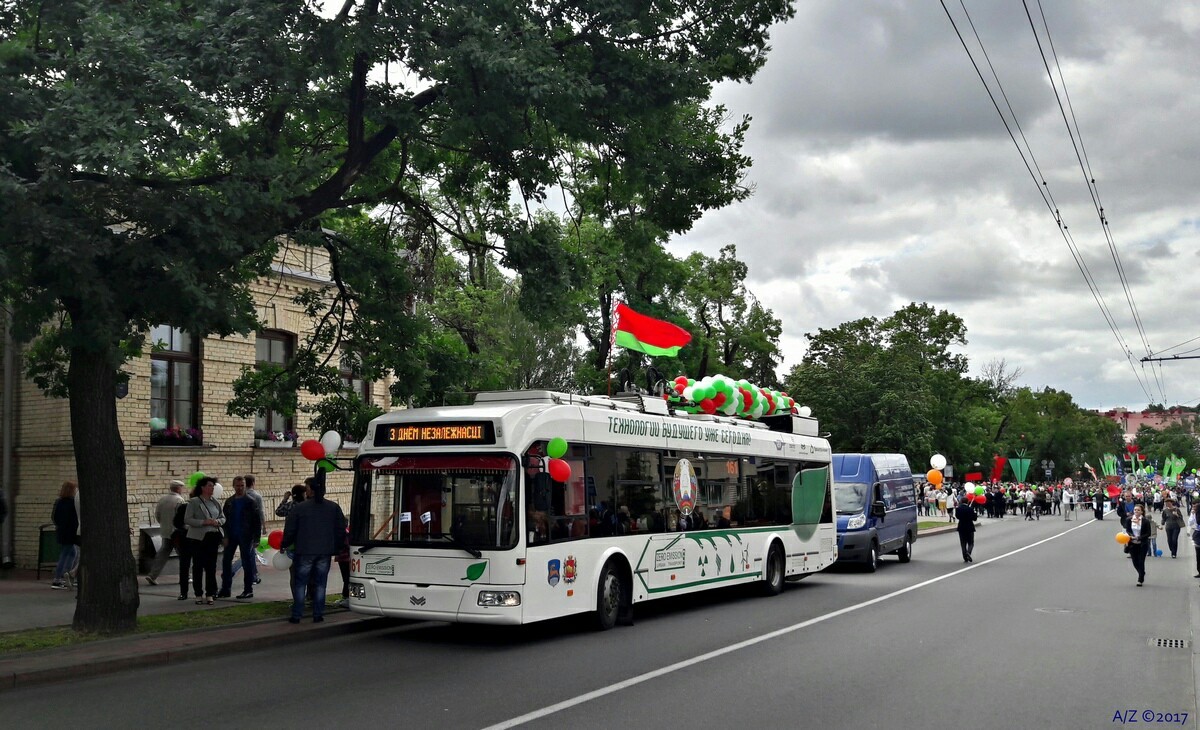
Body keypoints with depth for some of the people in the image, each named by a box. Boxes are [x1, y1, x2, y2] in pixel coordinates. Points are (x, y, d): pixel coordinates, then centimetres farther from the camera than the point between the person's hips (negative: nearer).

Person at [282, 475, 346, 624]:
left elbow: (289, 531, 0)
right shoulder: (334, 508, 4)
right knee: (320, 583, 9)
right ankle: (318, 614, 7)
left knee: (300, 583, 6)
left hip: (304, 552, -2)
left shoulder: (299, 508, -4)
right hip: (325, 552, 2)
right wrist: (337, 549, 18)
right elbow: (341, 530, 7)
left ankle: (296, 615, 5)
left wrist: (285, 545, 17)